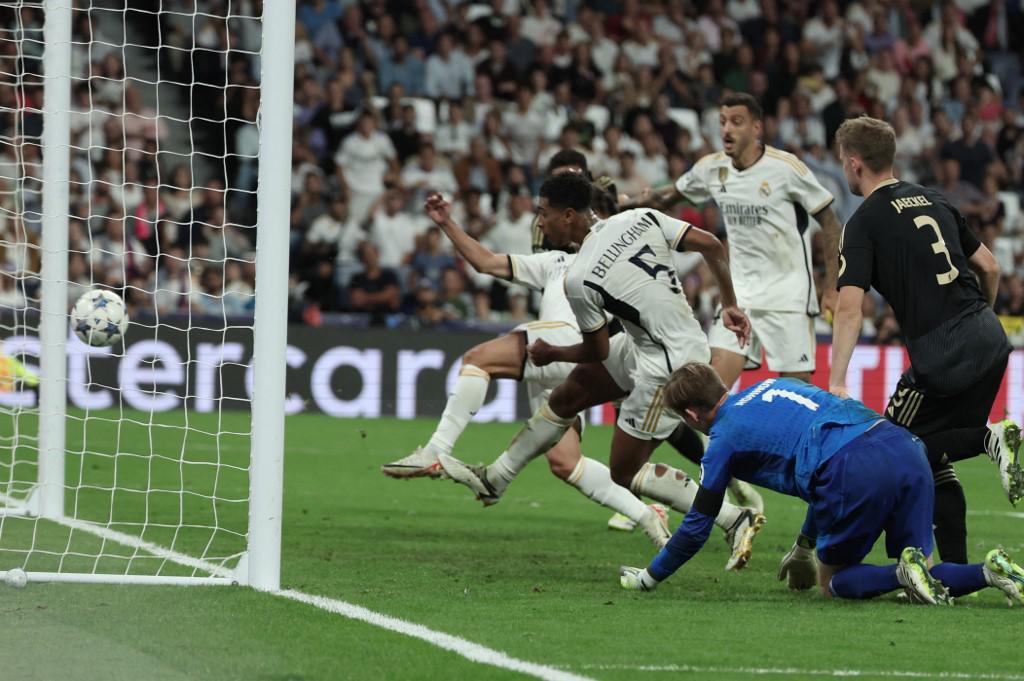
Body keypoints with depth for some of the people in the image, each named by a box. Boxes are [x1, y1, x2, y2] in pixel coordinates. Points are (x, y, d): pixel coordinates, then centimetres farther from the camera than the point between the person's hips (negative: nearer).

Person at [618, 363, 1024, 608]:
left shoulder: (724, 436, 12)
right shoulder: (772, 385, 33)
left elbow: (697, 526, 19)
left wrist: (649, 576, 34)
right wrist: (805, 543, 52)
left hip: (856, 472, -7)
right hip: (906, 449, 7)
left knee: (833, 582, 13)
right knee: (923, 576, 13)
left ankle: (905, 574, -17)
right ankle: (990, 571, -16)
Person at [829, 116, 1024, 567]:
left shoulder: (865, 223, -6)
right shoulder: (933, 201, 15)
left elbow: (849, 307, -16)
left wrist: (836, 384, -21)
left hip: (942, 354, -7)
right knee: (937, 459, 16)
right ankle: (955, 569, 7)